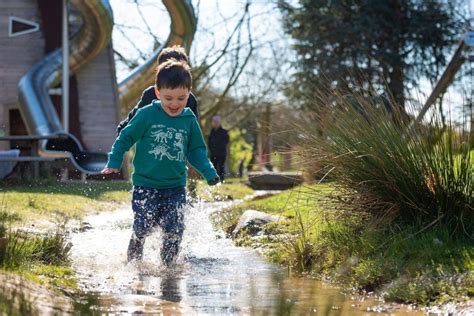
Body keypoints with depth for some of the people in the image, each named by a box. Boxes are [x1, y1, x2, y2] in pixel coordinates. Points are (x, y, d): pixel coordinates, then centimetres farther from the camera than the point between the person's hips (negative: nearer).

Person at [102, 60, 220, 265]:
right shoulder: (147, 115, -6)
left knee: (175, 230, -5)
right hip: (146, 185, -3)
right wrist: (114, 163, -6)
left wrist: (209, 172, 2)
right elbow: (125, 138, 1)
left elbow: (196, 151, 14)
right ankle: (133, 263, 19)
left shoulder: (189, 120, 5)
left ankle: (168, 267, 13)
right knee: (142, 229, -4)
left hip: (175, 188, 3)